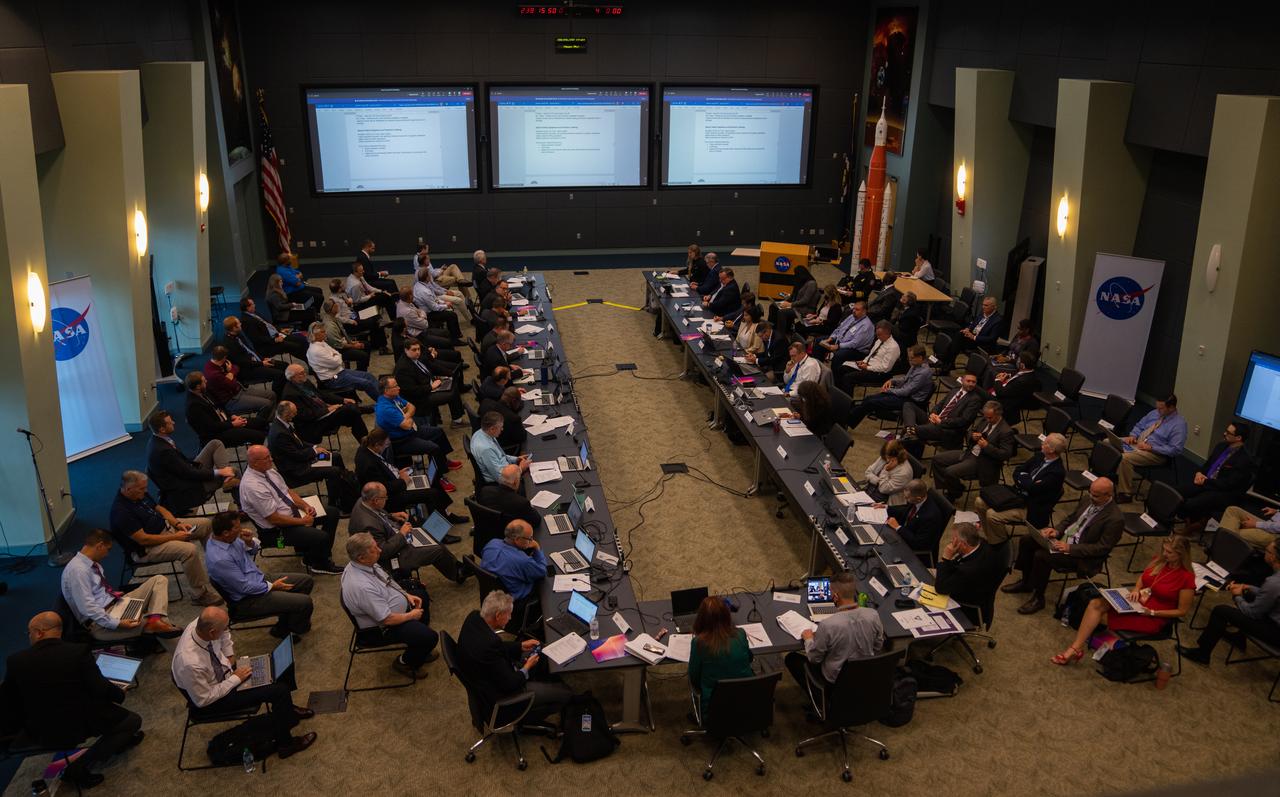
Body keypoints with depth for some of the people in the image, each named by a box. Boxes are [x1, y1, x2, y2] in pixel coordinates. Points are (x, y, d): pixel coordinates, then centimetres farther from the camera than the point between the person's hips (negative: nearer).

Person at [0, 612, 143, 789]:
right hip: (79, 726, -5)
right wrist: (120, 694, 5)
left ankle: (120, 739, 36)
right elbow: (101, 690, -17)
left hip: (38, 734, 5)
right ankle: (79, 768, 1)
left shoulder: (16, 661, -10)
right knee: (133, 720, 13)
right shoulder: (78, 652, -19)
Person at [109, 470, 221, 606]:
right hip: (145, 549, -10)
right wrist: (174, 537, -22)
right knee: (190, 550, -32)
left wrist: (177, 523, -3)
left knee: (205, 523, 6)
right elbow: (143, 539, -27)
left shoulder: (141, 495, 0)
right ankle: (201, 594, -21)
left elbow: (160, 509, 14)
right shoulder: (121, 512, -27)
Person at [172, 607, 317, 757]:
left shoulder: (201, 624, -21)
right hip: (212, 699, -8)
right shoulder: (191, 664, -40)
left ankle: (287, 711, 32)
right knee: (279, 691, -14)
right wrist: (235, 679, -20)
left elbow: (223, 631, 6)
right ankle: (285, 744, 8)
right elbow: (203, 700, -26)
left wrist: (230, 656, 0)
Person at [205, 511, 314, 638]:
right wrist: (272, 586, -11)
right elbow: (245, 587, -24)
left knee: (306, 581, 8)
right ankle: (295, 628, 17)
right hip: (248, 600, -10)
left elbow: (254, 550, 10)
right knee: (305, 603, -17)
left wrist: (249, 542, -13)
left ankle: (284, 625, 19)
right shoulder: (220, 559, -32)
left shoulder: (227, 538, -6)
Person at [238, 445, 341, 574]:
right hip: (278, 529, -9)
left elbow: (288, 491, 10)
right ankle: (318, 565, 9)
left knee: (333, 513, 6)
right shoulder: (252, 487, -28)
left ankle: (324, 555, 17)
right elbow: (275, 519, -24)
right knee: (322, 537, -23)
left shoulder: (268, 470, -2)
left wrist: (305, 506, -5)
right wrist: (302, 521, -16)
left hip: (293, 510, 9)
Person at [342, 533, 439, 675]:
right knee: (430, 637, -18)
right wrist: (411, 615, -14)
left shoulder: (360, 564, -11)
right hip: (380, 628, -10)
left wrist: (406, 595, 1)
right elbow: (387, 619, -30)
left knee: (422, 594, 23)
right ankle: (405, 663, 13)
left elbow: (385, 583, 9)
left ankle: (421, 649, 34)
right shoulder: (362, 587, -38)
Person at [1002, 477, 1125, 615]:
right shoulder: (1087, 500, 2)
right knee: (1026, 540, 0)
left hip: (1080, 553, -8)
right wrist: (1056, 530, -4)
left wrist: (1070, 548, -25)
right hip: (1063, 537, 9)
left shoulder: (1115, 519, -21)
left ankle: (1038, 598, -6)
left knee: (1042, 556, -26)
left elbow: (1102, 548, -20)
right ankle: (1026, 582, 18)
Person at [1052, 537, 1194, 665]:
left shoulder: (1187, 577, -16)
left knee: (1098, 616, -17)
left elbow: (1182, 611, -9)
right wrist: (1136, 589, -3)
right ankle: (1075, 648, -26)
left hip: (1151, 618, -6)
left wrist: (1152, 612, -16)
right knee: (1095, 604, -20)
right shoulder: (1159, 559, 0)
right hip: (1135, 601, 6)